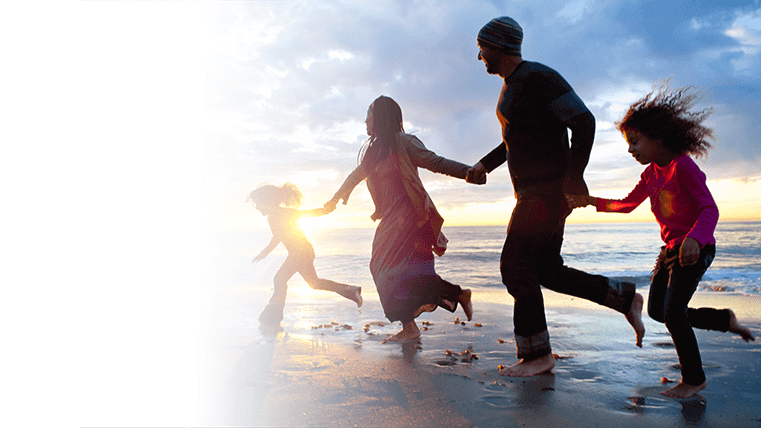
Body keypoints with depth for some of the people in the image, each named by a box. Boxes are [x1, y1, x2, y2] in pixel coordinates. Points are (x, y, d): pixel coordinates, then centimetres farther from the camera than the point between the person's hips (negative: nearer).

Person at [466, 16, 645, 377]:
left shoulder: (538, 77, -13)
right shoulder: (510, 86, 17)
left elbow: (584, 122, -18)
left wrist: (573, 176, -22)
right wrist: (485, 164, 17)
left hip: (546, 191, -10)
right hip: (531, 191, 10)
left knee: (516, 266, -9)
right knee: (546, 270, 11)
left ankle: (536, 354, 1)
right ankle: (625, 298, 20)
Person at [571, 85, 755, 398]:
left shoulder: (683, 166, -18)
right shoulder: (651, 173, 7)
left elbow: (710, 209, -26)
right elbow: (627, 204, 18)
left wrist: (694, 238, -44)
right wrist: (593, 201, 4)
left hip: (696, 249, -9)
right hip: (671, 249, 9)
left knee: (673, 313, -12)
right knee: (657, 311, 10)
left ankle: (694, 378, 8)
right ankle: (725, 319, 27)